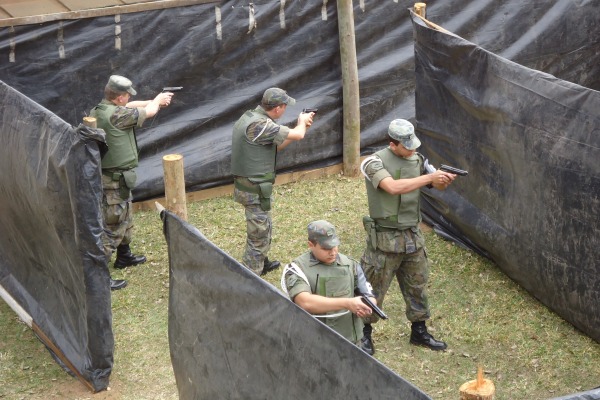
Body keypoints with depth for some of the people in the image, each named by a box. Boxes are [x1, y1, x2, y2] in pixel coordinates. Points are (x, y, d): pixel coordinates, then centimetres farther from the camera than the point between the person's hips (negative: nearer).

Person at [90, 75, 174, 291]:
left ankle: (124, 256, 45)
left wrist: (154, 101, 23)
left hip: (105, 174, 10)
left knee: (125, 218, 27)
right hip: (115, 181, -10)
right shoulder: (117, 115, -24)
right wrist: (158, 100, 13)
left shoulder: (97, 111, 2)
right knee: (112, 226, -5)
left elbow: (131, 107, 18)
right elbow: (149, 112, -9)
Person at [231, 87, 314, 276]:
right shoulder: (259, 124, -26)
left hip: (247, 185, 10)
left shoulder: (250, 116, 6)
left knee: (265, 227, 28)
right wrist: (302, 122, 0)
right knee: (259, 236, -2)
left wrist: (300, 126, 9)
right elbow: (297, 135, -23)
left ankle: (262, 263, 47)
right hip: (255, 191, -10)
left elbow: (274, 145, 15)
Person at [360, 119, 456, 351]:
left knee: (417, 285, 15)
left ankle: (419, 331, 30)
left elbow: (438, 186, 3)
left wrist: (446, 179, -22)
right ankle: (363, 333, 21)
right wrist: (429, 177, -30)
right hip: (385, 238, -6)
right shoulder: (375, 162, -15)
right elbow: (393, 187, -30)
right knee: (374, 288, 5)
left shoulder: (417, 160, 4)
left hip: (413, 236, 6)